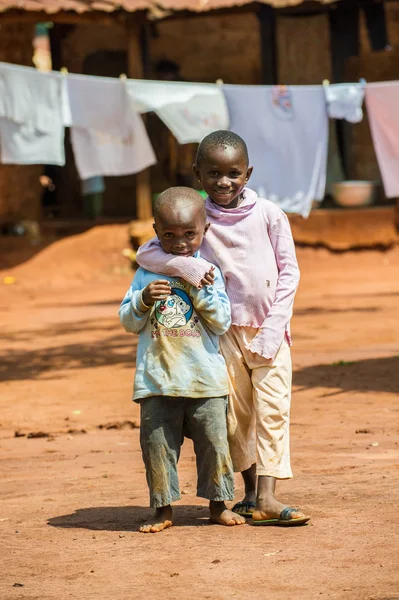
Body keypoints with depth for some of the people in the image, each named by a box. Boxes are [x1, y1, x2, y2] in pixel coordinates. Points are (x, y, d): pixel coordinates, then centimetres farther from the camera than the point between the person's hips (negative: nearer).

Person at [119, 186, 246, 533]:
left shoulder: (210, 273, 2)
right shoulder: (147, 273, 5)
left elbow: (222, 322, -4)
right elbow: (129, 322, 4)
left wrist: (199, 289, -13)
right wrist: (144, 299, -14)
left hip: (205, 378, -1)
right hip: (157, 379, 1)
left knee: (214, 440, 3)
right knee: (158, 444, 2)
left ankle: (219, 503, 18)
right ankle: (163, 508, 12)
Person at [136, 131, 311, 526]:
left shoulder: (268, 215, -4)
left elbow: (289, 272, -1)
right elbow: (146, 253, -8)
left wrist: (273, 328, -9)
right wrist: (185, 264, -27)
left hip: (269, 329, -1)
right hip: (225, 329, 1)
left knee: (272, 408, -9)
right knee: (236, 412, 5)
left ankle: (266, 499, -12)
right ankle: (251, 491, 20)